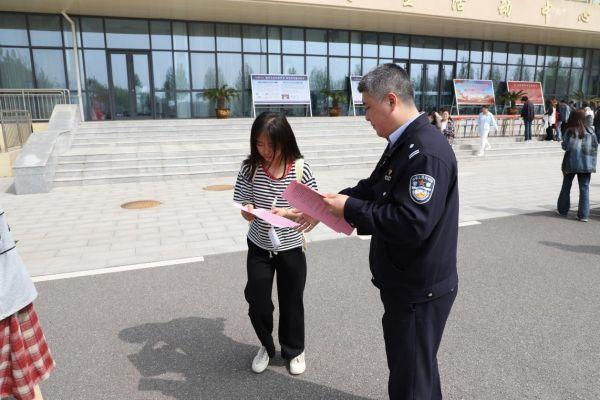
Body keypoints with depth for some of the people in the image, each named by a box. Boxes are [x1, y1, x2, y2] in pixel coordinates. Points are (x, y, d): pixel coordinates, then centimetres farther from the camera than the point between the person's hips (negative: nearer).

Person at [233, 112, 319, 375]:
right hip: (259, 247, 2)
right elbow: (244, 206, -4)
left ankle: (294, 350, 39)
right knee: (257, 303, 7)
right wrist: (248, 211, -27)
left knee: (291, 302, 12)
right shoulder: (250, 168, -10)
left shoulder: (301, 170, -14)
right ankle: (266, 346, 38)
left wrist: (286, 213, -28)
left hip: (290, 248, -1)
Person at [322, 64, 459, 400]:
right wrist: (333, 201, 1)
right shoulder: (404, 144, 7)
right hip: (408, 284, 10)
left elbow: (411, 224, -33)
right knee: (414, 365, 29)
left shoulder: (427, 152, -26)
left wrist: (351, 209, -23)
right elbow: (372, 188, 15)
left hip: (419, 292, -10)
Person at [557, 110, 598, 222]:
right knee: (584, 188, 4)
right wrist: (593, 163, 11)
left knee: (566, 186, 13)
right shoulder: (589, 131, 1)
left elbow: (565, 146, -7)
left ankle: (562, 210, 21)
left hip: (571, 163, -1)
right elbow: (595, 146, 3)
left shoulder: (569, 131, -7)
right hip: (586, 163, 2)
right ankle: (584, 215, 3)